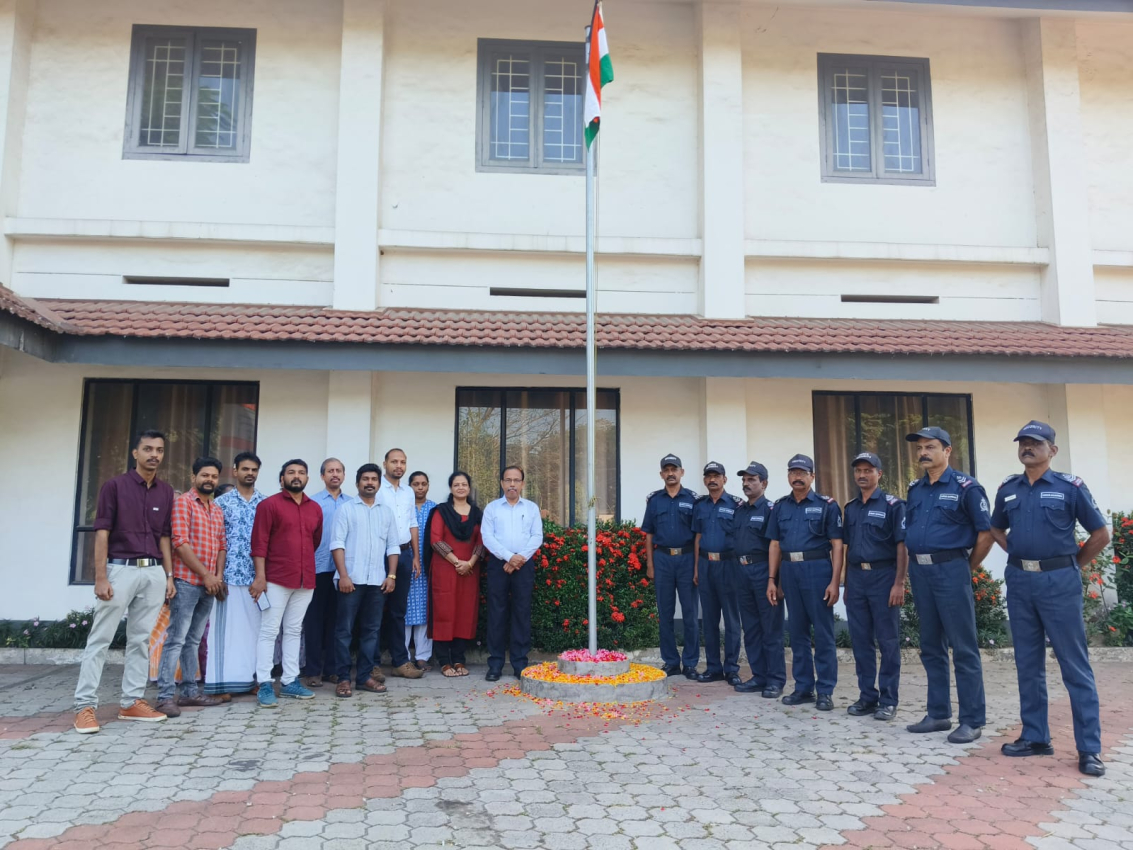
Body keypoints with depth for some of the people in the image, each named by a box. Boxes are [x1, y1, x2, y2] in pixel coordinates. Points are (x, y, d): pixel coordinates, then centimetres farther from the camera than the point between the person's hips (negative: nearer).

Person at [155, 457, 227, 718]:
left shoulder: (218, 511, 17)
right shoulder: (183, 502, -5)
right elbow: (180, 542, -14)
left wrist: (218, 576, 1)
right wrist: (206, 574, -13)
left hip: (209, 585, 7)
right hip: (187, 581, -7)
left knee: (194, 640, 12)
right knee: (176, 639, -7)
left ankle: (190, 691, 18)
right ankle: (166, 696, -4)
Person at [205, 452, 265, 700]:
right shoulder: (222, 502, 3)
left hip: (258, 577, 3)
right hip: (230, 575, -3)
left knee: (254, 628, 7)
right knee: (227, 628, 0)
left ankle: (252, 678, 15)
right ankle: (222, 683, 4)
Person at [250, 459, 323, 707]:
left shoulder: (315, 508, 11)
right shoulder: (269, 505, -4)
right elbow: (259, 542, -9)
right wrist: (260, 576, -15)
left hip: (306, 580, 5)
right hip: (276, 579, -5)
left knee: (294, 631, 11)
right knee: (269, 631, -1)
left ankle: (290, 681, 18)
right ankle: (265, 685, 4)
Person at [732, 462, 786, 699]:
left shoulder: (770, 509, -6)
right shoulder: (739, 510, 14)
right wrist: (739, 568, 10)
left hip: (762, 570, -7)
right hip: (742, 570, 7)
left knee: (771, 628, 0)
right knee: (750, 628, 11)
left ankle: (775, 680, 7)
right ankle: (759, 676, 20)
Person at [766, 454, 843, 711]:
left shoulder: (827, 505, 0)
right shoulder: (780, 507, 12)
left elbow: (837, 545, -3)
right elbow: (775, 545, 13)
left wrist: (835, 581, -11)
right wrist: (771, 580, 7)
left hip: (818, 570, -4)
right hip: (789, 572, 4)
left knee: (823, 633, 0)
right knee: (797, 632, 10)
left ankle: (825, 691, 8)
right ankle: (803, 687, 19)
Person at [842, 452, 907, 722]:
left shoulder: (892, 505, -4)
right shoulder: (850, 508, 13)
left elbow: (902, 546, -8)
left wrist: (899, 583, -15)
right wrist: (846, 584, 14)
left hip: (883, 576, -5)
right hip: (856, 577, 5)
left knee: (888, 641, 2)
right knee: (861, 641, 9)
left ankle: (888, 700, 10)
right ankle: (867, 697, 18)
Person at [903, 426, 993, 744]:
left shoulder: (965, 487, -5)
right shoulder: (914, 489, 12)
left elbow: (986, 533, -5)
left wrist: (968, 569, -2)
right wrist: (915, 566, 11)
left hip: (950, 569, -6)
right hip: (919, 571, 6)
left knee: (963, 647, -1)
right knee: (931, 646, 12)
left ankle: (971, 720, 7)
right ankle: (938, 714, 22)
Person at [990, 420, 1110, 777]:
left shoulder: (1070, 486, -4)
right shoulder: (1008, 489, 8)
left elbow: (1101, 535, 0)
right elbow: (997, 530, 23)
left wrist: (1072, 565, 3)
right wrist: (1019, 555, 11)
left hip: (1059, 581, -4)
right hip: (1019, 581, 5)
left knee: (1075, 666, 0)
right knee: (1028, 664, 11)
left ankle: (1089, 748, 8)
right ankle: (1035, 737, 21)